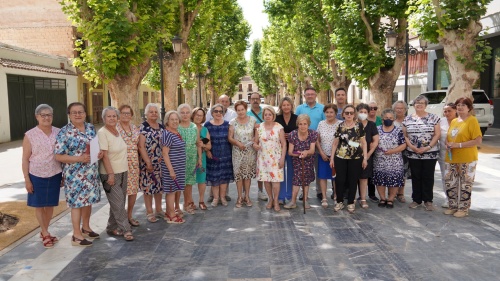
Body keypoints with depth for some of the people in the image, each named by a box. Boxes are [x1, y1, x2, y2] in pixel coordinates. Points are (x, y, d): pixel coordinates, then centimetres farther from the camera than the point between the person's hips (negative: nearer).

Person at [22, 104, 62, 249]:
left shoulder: (59, 132, -1)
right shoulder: (30, 135, -8)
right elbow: (25, 159, -6)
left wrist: (65, 174, 6)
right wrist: (26, 179, -8)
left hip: (55, 175, 3)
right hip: (37, 176, -2)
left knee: (50, 204, 12)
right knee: (39, 205, 7)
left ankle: (44, 232, 29)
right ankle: (45, 234, 20)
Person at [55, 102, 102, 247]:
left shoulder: (91, 128, 6)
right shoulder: (64, 132, -13)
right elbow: (58, 156, -14)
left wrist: (100, 152, -5)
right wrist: (79, 158, -24)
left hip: (91, 172, 6)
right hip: (75, 174, -6)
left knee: (88, 200, 16)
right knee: (77, 202, 1)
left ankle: (86, 228, 33)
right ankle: (77, 235, 13)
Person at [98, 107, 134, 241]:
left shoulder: (118, 131, 8)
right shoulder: (102, 133, -13)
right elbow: (104, 155, -17)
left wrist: (126, 165, 14)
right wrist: (110, 174, -20)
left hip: (122, 172, 7)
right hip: (110, 173, -7)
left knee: (118, 203, 12)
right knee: (118, 203, -4)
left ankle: (112, 227, 24)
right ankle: (126, 230, 3)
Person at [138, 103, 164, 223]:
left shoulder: (162, 127, 10)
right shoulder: (143, 127, -8)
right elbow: (141, 146, -13)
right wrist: (148, 162, -16)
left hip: (160, 162, 6)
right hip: (148, 162, -6)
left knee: (159, 186, 13)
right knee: (148, 186, 2)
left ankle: (159, 210, 27)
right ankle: (149, 212, 14)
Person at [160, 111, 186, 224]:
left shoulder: (177, 133, 11)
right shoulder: (167, 134, -16)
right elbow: (165, 154, -19)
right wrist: (171, 170, -22)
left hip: (179, 167, 9)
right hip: (171, 167, -9)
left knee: (174, 190, 15)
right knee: (171, 190, -2)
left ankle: (168, 212, 26)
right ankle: (172, 216, 7)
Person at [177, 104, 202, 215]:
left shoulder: (195, 127, 7)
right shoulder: (175, 127, -3)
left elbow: (198, 144, 11)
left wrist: (199, 158, 7)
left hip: (192, 158, 3)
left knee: (189, 181, 10)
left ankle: (187, 204, 25)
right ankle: (176, 206, 12)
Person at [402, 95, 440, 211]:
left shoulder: (433, 118, 1)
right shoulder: (408, 119, 6)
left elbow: (437, 134, -3)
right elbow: (404, 135, 5)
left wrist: (428, 147, -13)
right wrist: (411, 146, -10)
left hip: (430, 154, -1)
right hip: (413, 154, 2)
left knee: (428, 177, 3)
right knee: (415, 177, 7)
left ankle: (428, 200, 14)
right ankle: (416, 199, 19)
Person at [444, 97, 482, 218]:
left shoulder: (472, 120, -8)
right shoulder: (453, 121, 13)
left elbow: (478, 140, -15)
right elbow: (448, 137, 24)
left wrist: (458, 145, -18)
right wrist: (448, 144, 1)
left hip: (467, 159, -6)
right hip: (451, 158, 7)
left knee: (465, 184, 2)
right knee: (450, 183, 10)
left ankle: (463, 209, 15)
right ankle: (453, 206, 24)